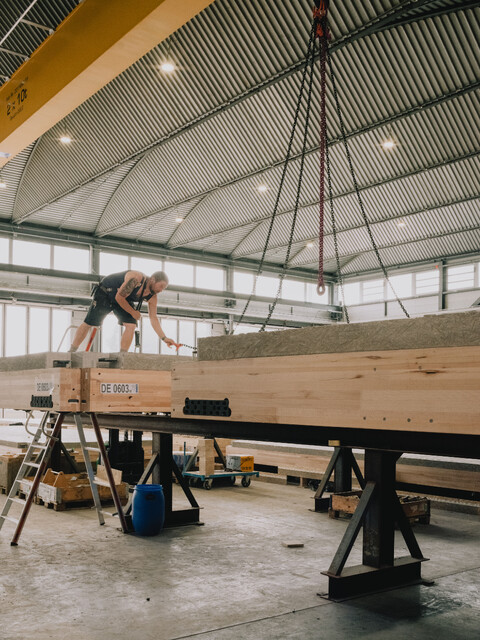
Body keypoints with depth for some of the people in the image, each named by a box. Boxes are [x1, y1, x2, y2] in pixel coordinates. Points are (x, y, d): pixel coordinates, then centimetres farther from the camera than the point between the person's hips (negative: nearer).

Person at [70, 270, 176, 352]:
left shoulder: (152, 296, -12)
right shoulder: (136, 279, -35)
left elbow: (153, 318, -6)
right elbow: (119, 297, -29)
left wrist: (164, 338, -13)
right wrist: (133, 312, -19)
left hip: (124, 301, 6)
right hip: (105, 294, -6)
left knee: (131, 325, -14)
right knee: (88, 324, -6)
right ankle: (71, 352, 7)